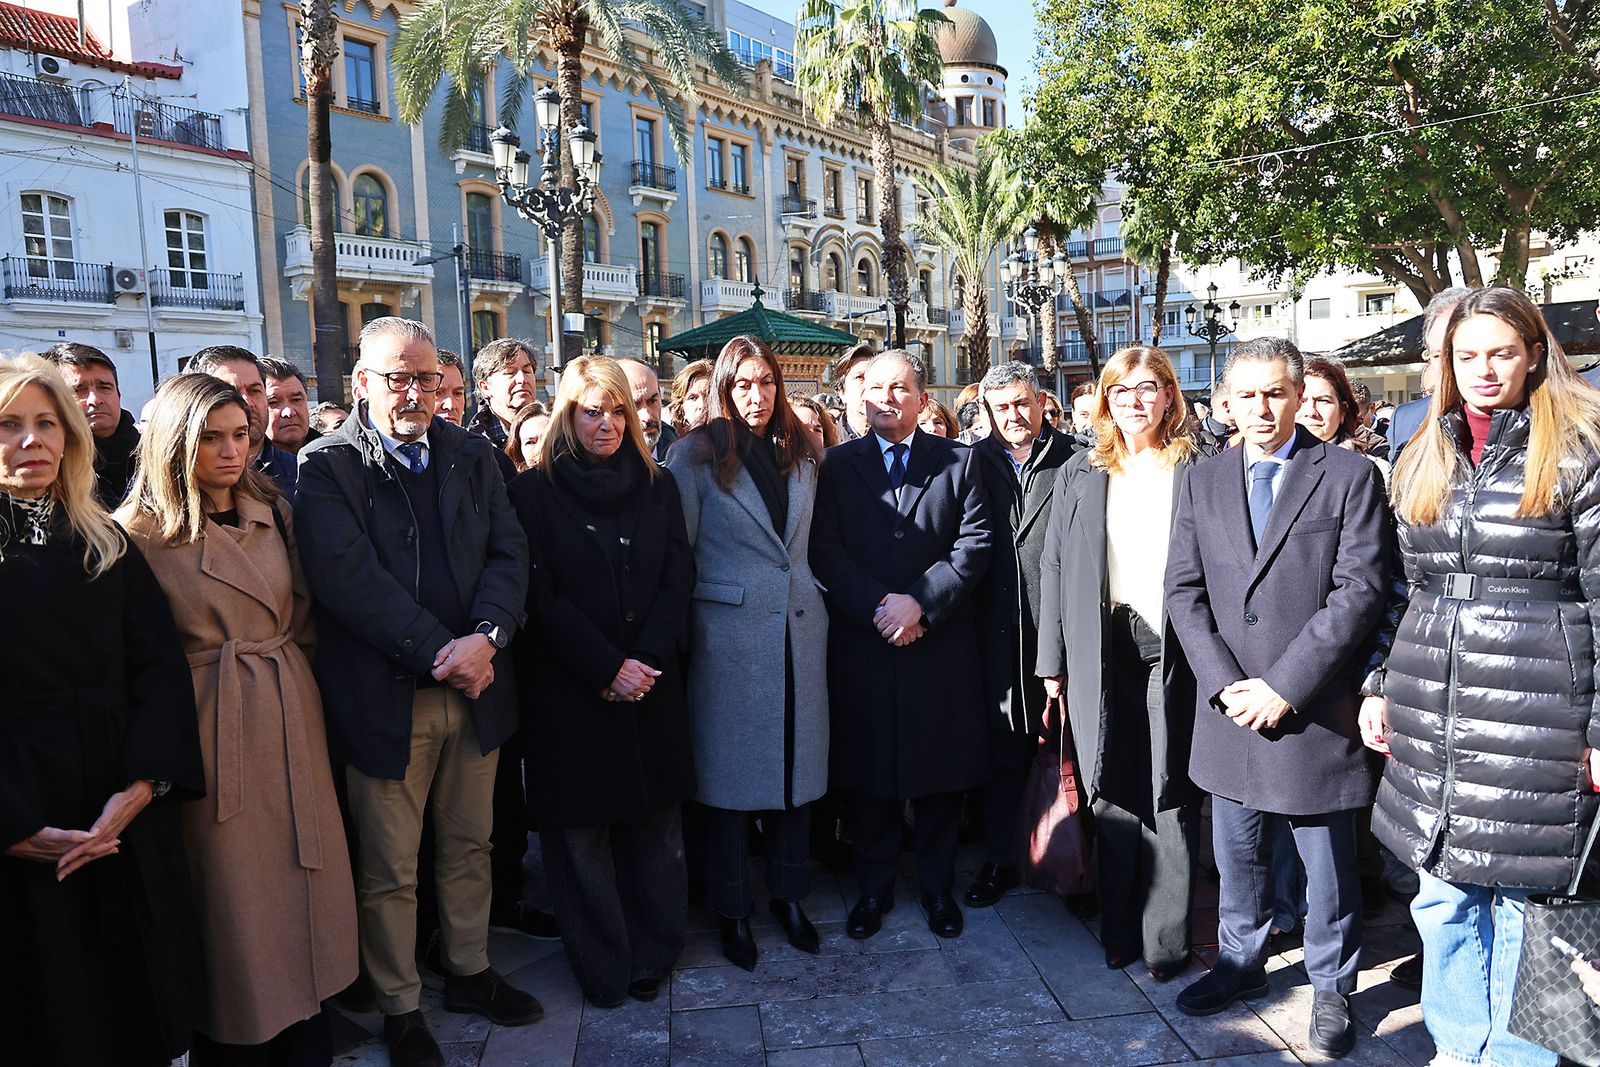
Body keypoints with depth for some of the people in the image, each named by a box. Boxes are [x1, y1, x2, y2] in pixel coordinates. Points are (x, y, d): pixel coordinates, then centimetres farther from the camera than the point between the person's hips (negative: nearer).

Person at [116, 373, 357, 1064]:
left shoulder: (273, 513, 7)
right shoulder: (141, 532, -8)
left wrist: (284, 672, 8)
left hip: (291, 715, 5)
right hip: (213, 729, -5)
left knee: (304, 874, 11)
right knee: (231, 886, 4)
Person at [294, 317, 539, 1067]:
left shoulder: (471, 455, 8)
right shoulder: (328, 466, -6)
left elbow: (509, 552, 0)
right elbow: (351, 578, -16)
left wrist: (485, 637, -17)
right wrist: (439, 654, -20)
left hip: (474, 686, 4)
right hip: (385, 698, -4)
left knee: (468, 846, 19)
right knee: (389, 871, 10)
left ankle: (470, 973, 38)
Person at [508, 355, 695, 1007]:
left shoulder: (657, 487, 9)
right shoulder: (533, 491, -1)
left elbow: (678, 580, 2)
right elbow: (542, 594, -8)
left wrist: (645, 661, -12)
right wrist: (607, 668, -15)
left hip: (651, 683, 3)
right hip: (570, 690, -2)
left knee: (653, 822, 9)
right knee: (581, 829, 6)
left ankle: (652, 954, 24)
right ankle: (600, 967, 20)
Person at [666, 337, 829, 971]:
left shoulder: (801, 453, 11)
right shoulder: (697, 455, -2)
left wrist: (813, 591, 11)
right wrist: (683, 622, -4)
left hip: (799, 628, 4)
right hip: (729, 631, -4)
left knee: (796, 761, 10)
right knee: (731, 770, 3)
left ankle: (787, 894, 27)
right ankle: (731, 911, 19)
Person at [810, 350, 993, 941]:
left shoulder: (959, 461, 7)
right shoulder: (838, 464, 7)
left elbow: (976, 543, -3)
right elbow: (825, 552, -1)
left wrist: (921, 601, -14)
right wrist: (877, 606, -13)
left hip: (942, 643, 0)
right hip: (861, 643, 0)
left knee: (941, 769, 8)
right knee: (867, 769, 7)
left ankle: (937, 885, 24)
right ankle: (874, 886, 23)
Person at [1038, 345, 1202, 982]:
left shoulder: (1197, 471, 4)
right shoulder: (1080, 475, 11)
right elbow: (1054, 567, 9)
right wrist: (1052, 661, 4)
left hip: (1173, 651, -2)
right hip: (1102, 654, 2)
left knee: (1171, 798, 2)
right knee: (1113, 794, 7)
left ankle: (1166, 939, 14)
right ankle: (1119, 930, 20)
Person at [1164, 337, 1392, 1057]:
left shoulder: (1351, 476, -4)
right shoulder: (1201, 483, 7)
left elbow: (1361, 589, -12)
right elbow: (1183, 591, 4)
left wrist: (1284, 684, -16)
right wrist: (1224, 683, -8)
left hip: (1315, 708, -3)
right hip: (1229, 709, 4)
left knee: (1328, 864, 10)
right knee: (1235, 856, 18)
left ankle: (1331, 989, 31)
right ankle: (1241, 964, 38)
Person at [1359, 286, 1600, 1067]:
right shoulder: (1422, 461, 12)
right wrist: (1381, 686, 13)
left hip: (1535, 708, -4)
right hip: (1431, 709, 4)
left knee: (1522, 893, 6)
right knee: (1443, 891, 11)